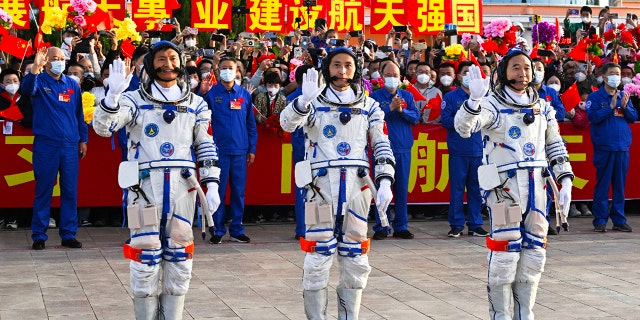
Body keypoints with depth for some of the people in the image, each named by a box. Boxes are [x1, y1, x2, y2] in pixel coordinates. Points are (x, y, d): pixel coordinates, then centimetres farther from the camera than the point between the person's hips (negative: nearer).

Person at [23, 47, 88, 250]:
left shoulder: (72, 85, 11)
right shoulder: (39, 81, 0)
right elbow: (27, 90, -24)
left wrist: (83, 139, 13)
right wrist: (35, 69, -39)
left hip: (70, 145, 3)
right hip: (45, 145, -3)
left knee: (70, 191, 5)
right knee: (43, 190, 1)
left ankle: (68, 234, 13)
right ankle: (39, 236, 8)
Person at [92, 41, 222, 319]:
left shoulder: (196, 104, 13)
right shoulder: (135, 100, 4)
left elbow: (206, 146, 14)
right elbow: (102, 127, -9)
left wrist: (211, 184, 3)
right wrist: (114, 93, -25)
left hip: (183, 186, 3)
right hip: (145, 184, -2)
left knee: (179, 256, 6)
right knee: (146, 255, -2)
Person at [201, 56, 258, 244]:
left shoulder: (244, 94, 9)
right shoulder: (212, 93, 1)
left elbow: (251, 124, 12)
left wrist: (252, 149, 8)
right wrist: (202, 94, -25)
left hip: (240, 151, 3)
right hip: (219, 149, -2)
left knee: (239, 191, 7)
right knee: (218, 191, 1)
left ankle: (236, 230, 15)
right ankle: (217, 230, 9)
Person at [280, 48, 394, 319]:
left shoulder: (368, 106, 12)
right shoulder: (314, 103, 4)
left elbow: (382, 147, 8)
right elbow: (288, 123, -15)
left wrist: (385, 182, -7)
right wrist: (304, 99, -34)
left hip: (357, 186, 3)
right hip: (322, 184, -3)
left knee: (354, 259, 8)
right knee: (318, 259, -4)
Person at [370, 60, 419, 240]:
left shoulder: (407, 96, 12)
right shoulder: (375, 96, 3)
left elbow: (416, 117, 2)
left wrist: (402, 110, -14)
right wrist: (390, 108, -20)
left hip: (403, 149, 3)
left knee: (402, 189, 6)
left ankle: (401, 227, 13)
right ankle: (380, 227, 4)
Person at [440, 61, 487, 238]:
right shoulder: (451, 97, 6)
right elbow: (446, 120, -4)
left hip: (478, 149, 2)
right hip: (458, 150, -2)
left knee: (476, 188, 5)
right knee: (457, 188, -2)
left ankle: (475, 225, 13)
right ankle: (456, 225, 6)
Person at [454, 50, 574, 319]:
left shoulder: (543, 107, 12)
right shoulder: (492, 104, -5)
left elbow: (555, 147, 17)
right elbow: (463, 127, -23)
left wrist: (565, 181, 8)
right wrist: (475, 99, -40)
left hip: (536, 185, 6)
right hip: (505, 186, -6)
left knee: (533, 254, 9)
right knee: (505, 254, -6)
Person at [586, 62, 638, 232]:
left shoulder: (624, 96, 14)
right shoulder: (595, 97, 0)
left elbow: (634, 117, 11)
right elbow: (593, 117, -12)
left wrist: (625, 107, -7)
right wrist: (611, 106, -16)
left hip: (622, 146, 4)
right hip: (603, 146, -4)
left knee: (620, 184, 7)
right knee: (602, 184, -3)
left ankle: (619, 220, 14)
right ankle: (600, 220, 3)